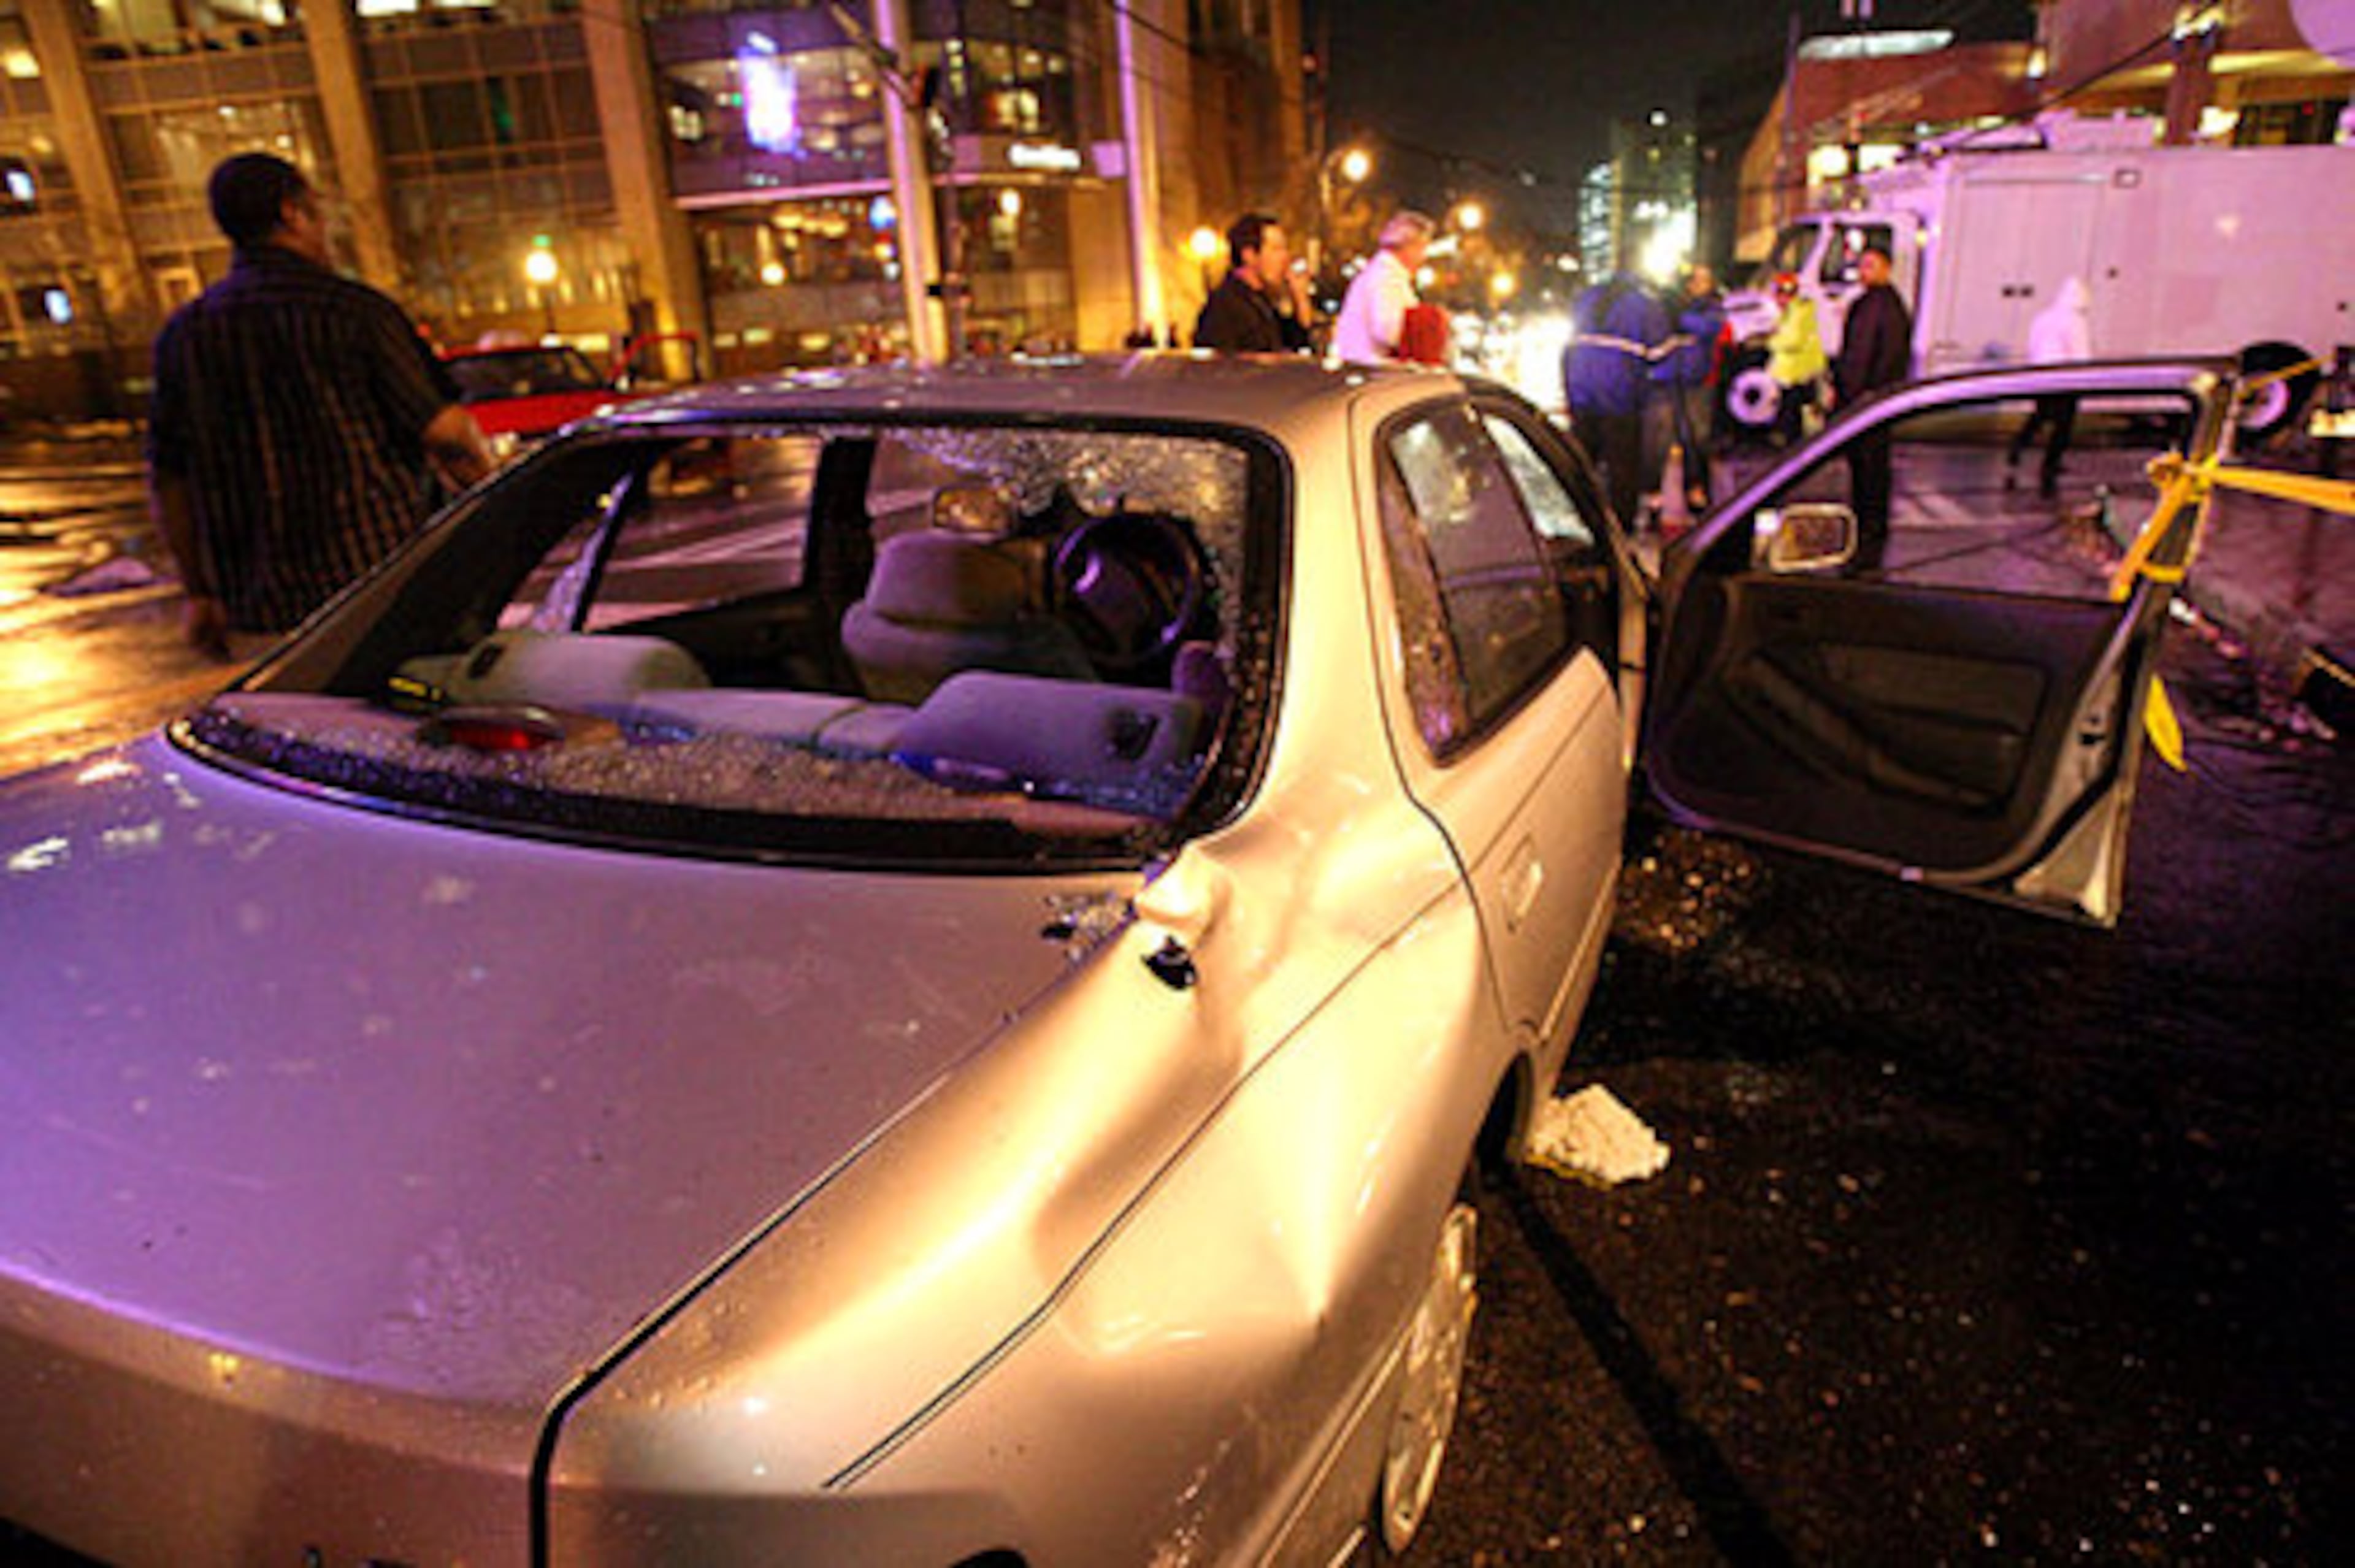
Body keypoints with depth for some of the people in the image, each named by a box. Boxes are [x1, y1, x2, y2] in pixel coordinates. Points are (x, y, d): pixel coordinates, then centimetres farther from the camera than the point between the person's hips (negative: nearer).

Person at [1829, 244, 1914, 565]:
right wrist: (1837, 384, 17)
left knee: (1873, 465, -5)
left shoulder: (1890, 307, -10)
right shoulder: (1859, 305, 17)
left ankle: (1874, 533, -1)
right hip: (1851, 398, 9)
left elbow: (1892, 356, -15)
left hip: (1874, 398, -9)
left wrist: (1873, 392, -19)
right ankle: (1859, 523, 22)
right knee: (1857, 462, 13)